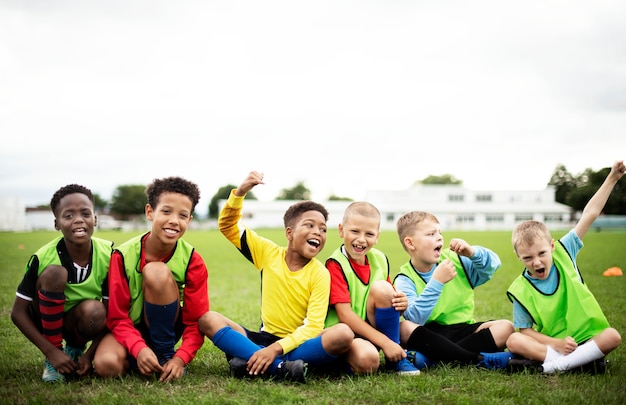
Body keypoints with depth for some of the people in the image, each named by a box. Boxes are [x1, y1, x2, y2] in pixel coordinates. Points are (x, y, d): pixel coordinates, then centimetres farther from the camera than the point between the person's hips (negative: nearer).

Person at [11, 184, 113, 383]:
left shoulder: (108, 254, -19)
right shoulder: (43, 258, -23)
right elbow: (18, 313, -15)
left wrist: (90, 354, -19)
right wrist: (51, 352, -23)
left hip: (80, 322, 1)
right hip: (47, 321, -1)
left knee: (95, 310, -34)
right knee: (54, 272, -29)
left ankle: (76, 349, 3)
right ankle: (52, 357, -14)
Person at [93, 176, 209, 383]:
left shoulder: (193, 261, -15)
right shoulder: (123, 256, -17)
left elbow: (195, 321, -12)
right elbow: (117, 317, -15)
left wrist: (181, 358, -30)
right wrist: (139, 349, -33)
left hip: (164, 329, 0)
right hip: (131, 329, 0)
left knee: (157, 271, -29)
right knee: (106, 364, -35)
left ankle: (166, 354, -15)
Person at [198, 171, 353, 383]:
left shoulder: (320, 273, -7)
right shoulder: (268, 253, 1)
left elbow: (313, 327, -15)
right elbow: (227, 226, 4)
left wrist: (276, 348, -29)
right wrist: (240, 192, -12)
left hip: (298, 343, -2)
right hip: (264, 339, 3)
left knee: (344, 334, -33)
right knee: (207, 319, -19)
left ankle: (249, 360, -31)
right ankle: (282, 368, -31)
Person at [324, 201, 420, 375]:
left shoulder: (380, 259, 4)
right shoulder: (335, 264, -14)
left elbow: (388, 299, 13)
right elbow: (344, 315, -21)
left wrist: (400, 305, -13)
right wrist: (385, 342, -25)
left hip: (373, 328, 6)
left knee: (382, 287, -20)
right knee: (367, 358, -38)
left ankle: (395, 358, -10)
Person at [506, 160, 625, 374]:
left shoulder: (563, 253, -1)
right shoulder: (520, 290, -6)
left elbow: (589, 214, -1)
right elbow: (525, 330, -4)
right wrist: (556, 344, -18)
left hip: (587, 337, 2)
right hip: (551, 343, -2)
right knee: (513, 341, -29)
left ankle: (556, 365, -30)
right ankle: (585, 358, -34)